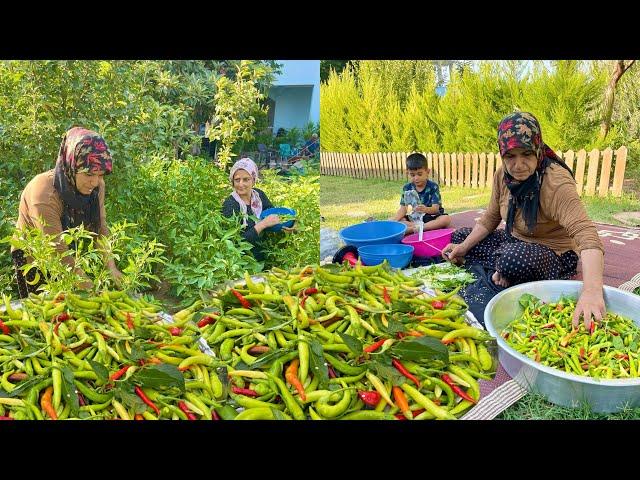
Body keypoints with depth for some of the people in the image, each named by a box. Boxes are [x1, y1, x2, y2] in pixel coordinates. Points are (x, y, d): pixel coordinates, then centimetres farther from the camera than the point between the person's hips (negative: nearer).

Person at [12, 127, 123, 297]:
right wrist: (92, 289, -34)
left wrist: (111, 267, -26)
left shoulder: (96, 186, -17)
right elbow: (58, 252, -32)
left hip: (72, 253, 5)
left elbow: (100, 229, -12)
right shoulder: (44, 195, -34)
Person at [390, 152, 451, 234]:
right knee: (391, 221, -19)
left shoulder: (433, 186, -10)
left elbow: (435, 208, -20)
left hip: (432, 217, -2)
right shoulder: (407, 188, -1)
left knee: (446, 219, -33)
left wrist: (426, 209, -44)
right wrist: (394, 220, -27)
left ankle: (411, 229, -38)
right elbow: (403, 208, -6)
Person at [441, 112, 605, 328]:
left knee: (513, 260, -39)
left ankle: (494, 280, -6)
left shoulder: (556, 182, -30)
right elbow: (490, 219, 8)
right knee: (459, 237, 5)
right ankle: (500, 277, -6)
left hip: (554, 253, -7)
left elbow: (587, 235, -43)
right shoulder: (503, 174, -8)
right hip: (515, 241, 8)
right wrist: (464, 247, -4)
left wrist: (592, 290, -59)